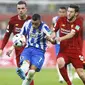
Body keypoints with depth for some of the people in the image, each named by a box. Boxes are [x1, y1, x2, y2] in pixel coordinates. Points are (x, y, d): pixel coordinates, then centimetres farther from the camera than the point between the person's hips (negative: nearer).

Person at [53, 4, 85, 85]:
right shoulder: (61, 20, 1)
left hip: (76, 50, -2)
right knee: (60, 63, -27)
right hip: (63, 50, 2)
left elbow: (72, 34, -24)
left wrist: (61, 38, -40)